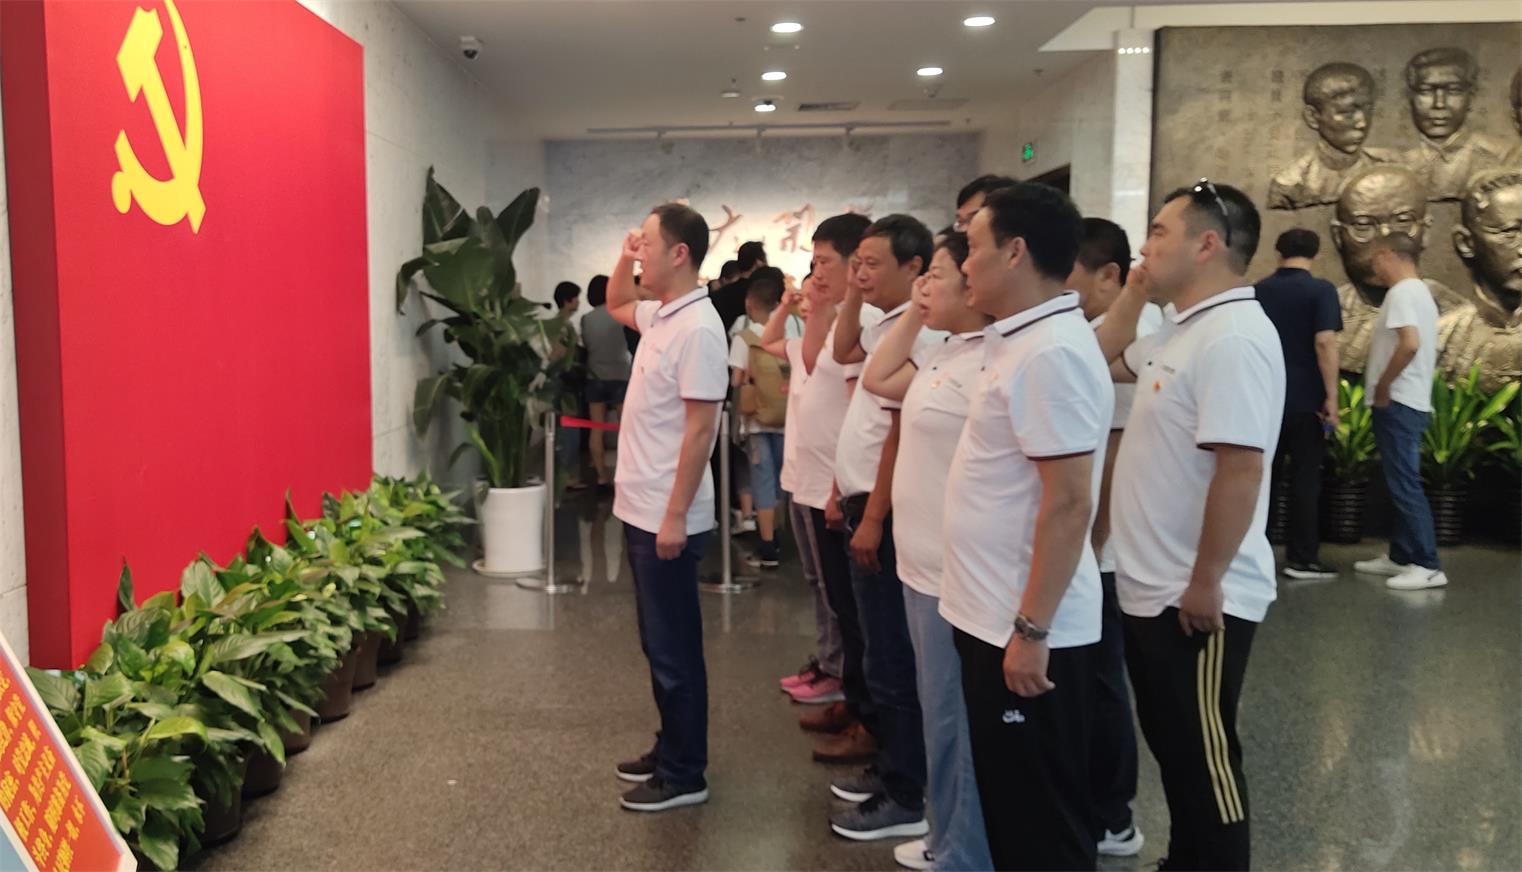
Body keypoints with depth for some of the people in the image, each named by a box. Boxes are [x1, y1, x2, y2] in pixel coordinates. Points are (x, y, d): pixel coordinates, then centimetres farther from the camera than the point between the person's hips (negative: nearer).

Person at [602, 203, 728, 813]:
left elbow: (700, 429, -21)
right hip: (640, 509, 9)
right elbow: (615, 305, 32)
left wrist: (675, 516, -21)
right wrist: (622, 258, 14)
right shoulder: (659, 314, 8)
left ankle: (685, 775, 14)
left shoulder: (697, 327, -19)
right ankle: (671, 751, 31)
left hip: (666, 517, -9)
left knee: (674, 648, 2)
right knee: (659, 643, 18)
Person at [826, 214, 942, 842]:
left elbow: (901, 435, -21)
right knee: (883, 649, 17)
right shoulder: (885, 328, 12)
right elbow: (841, 353, 31)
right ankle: (890, 769, 29)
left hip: (882, 510, -10)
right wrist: (852, 296, 16)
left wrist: (873, 518, -21)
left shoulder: (912, 332, -17)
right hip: (863, 501, 10)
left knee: (890, 655, -3)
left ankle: (905, 799, 7)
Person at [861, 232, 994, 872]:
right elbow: (876, 380, 20)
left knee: (955, 718, 3)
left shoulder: (990, 362, -20)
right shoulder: (944, 353, 10)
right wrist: (911, 316, 12)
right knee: (940, 712, 20)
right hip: (926, 562, 10)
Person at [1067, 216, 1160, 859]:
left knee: (1097, 682, 3)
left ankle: (1108, 821, 18)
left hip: (1097, 549, -9)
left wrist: (1087, 542, -19)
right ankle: (1092, 808, 30)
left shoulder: (1130, 338, -16)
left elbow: (1122, 451, -20)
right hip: (1073, 542, 9)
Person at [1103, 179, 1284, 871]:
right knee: (1173, 746, 21)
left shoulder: (1232, 338, -21)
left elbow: (1240, 471, -26)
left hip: (1197, 599, -10)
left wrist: (1205, 583, -23)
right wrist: (1133, 296, 13)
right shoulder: (1180, 332, 10)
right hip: (1152, 590, 10)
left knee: (1202, 758, 5)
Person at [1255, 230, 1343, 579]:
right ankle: (1301, 559, 3)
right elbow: (1324, 342, -17)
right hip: (1305, 400, -4)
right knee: (1304, 479, 1)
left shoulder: (1258, 291, 6)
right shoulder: (1320, 290, -8)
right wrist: (1331, 396, -14)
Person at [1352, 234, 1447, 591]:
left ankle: (1427, 565, -9)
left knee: (1404, 484, -9)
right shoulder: (1419, 292, 18)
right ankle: (1400, 556, 19)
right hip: (1410, 401, 11)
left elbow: (1410, 344, -27)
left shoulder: (1402, 292, -14)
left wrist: (1382, 386, -17)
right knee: (1400, 481, 14)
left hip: (1397, 402, -11)